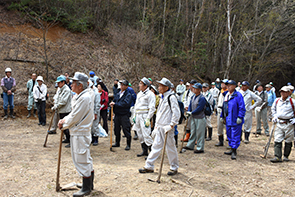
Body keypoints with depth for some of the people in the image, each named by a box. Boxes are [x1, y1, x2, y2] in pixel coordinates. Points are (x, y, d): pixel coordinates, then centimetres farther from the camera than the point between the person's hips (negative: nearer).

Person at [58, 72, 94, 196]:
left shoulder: (84, 98, -21)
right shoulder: (79, 96, 12)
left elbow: (75, 117, -20)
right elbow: (73, 113, 18)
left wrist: (63, 125, -5)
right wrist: (64, 120, 1)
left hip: (80, 133, -10)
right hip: (77, 132, 10)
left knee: (82, 159, -2)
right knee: (85, 159, 18)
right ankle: (89, 184, 31)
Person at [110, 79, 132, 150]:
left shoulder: (128, 95, -7)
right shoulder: (117, 94, 16)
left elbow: (126, 104, -20)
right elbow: (114, 101, 17)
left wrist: (115, 104, -16)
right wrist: (112, 104, -8)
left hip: (124, 115, -7)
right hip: (117, 114, 7)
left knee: (126, 130, -3)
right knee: (116, 129, 15)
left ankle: (128, 144, 8)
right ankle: (117, 143, 30)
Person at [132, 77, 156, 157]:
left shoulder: (150, 94, -10)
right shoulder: (139, 94, 16)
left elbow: (152, 108, -14)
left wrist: (148, 119, -19)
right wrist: (134, 115, 17)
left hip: (144, 116, -9)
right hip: (138, 116, 9)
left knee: (146, 134, -12)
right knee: (140, 135, 12)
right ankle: (144, 151, 23)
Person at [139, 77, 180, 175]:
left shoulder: (171, 97, -10)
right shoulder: (162, 97, 15)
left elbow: (176, 113, -15)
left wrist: (171, 125, -17)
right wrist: (156, 126, 19)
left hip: (167, 128, -8)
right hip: (159, 127, 8)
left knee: (170, 147, 2)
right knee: (156, 146, 10)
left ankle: (174, 168, 17)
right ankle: (149, 166, 16)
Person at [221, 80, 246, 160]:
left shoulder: (238, 95, -11)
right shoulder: (226, 95, 13)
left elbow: (242, 108, -14)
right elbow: (224, 106, 21)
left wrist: (240, 117, -19)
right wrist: (222, 116, 19)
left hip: (235, 120, -8)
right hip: (228, 119, 8)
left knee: (235, 136, -3)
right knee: (229, 134, 15)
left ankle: (234, 152, 3)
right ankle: (232, 150, 28)